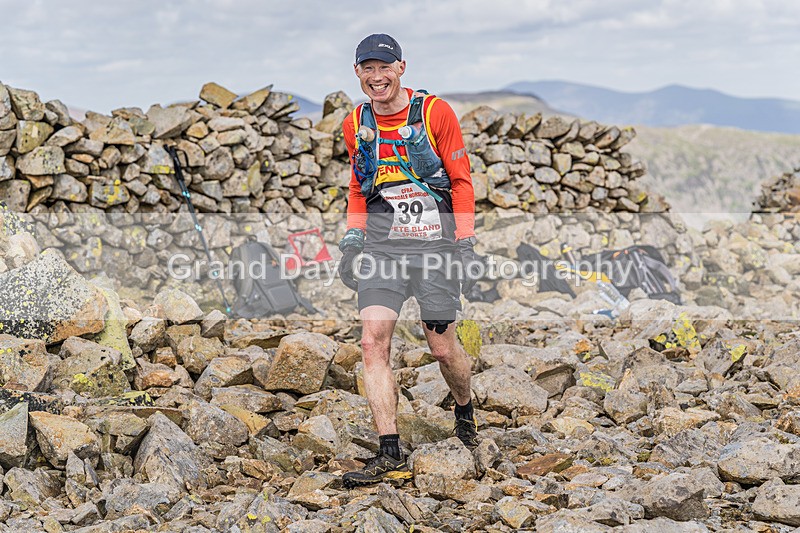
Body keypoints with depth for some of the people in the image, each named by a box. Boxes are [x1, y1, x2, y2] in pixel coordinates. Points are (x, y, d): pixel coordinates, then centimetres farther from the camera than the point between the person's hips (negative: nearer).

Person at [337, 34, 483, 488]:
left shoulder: (435, 112, -4)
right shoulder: (355, 125, 9)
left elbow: (461, 180, -1)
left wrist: (465, 242, -7)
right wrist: (352, 239, 11)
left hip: (435, 240, -3)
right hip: (382, 242, 3)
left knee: (443, 348, 2)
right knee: (373, 343, -11)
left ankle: (465, 411, 36)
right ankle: (391, 457, -8)